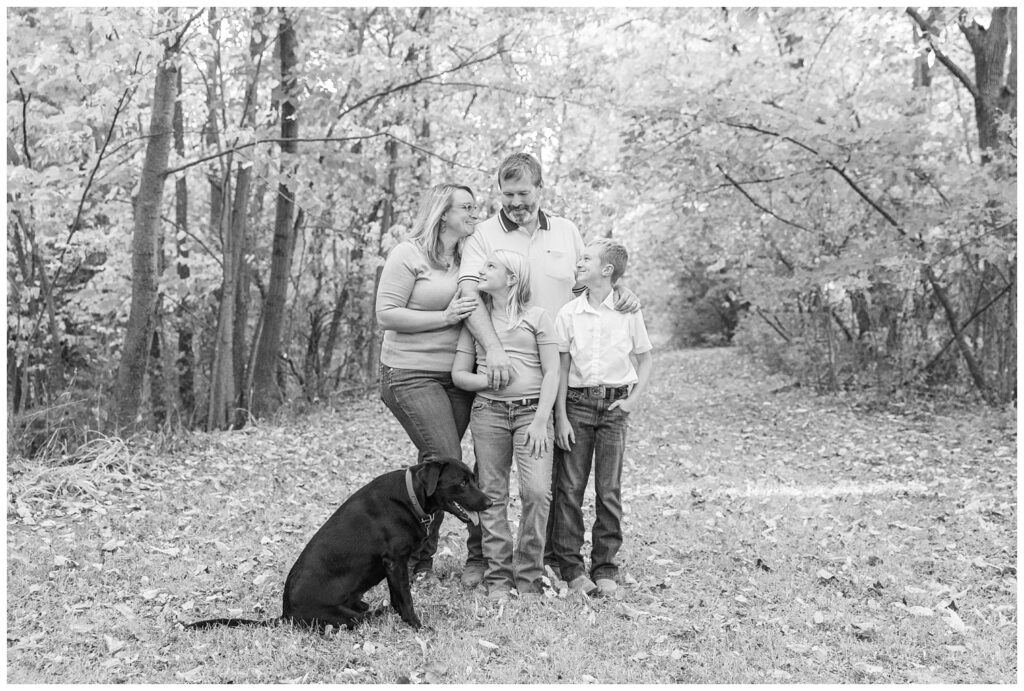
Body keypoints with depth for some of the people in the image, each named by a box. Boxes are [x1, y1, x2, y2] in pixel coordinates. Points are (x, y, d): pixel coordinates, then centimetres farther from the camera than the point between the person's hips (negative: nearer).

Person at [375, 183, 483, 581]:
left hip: (457, 375, 6)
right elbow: (386, 315, -11)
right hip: (412, 374, -6)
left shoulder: (469, 256, 12)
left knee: (435, 464, 7)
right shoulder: (408, 254, -7)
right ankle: (417, 556, 5)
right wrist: (444, 318, -17)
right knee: (446, 463, -12)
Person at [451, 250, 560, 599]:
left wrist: (540, 422, -8)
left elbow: (551, 373, 1)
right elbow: (458, 374, 13)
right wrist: (488, 380, -7)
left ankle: (528, 577, 0)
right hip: (488, 412, 3)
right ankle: (498, 578, 8)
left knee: (537, 492, -13)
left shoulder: (537, 316, 6)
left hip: (532, 411, -2)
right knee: (492, 495, 0)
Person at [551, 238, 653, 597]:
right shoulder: (568, 313, 2)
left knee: (609, 489, 3)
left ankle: (605, 567, 13)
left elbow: (645, 361, 11)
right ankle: (570, 565, 10)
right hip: (577, 404, 1)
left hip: (614, 406, -1)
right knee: (570, 487, 0)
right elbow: (561, 368, 3)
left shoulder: (628, 313, 0)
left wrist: (634, 400, -2)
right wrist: (561, 416, -2)